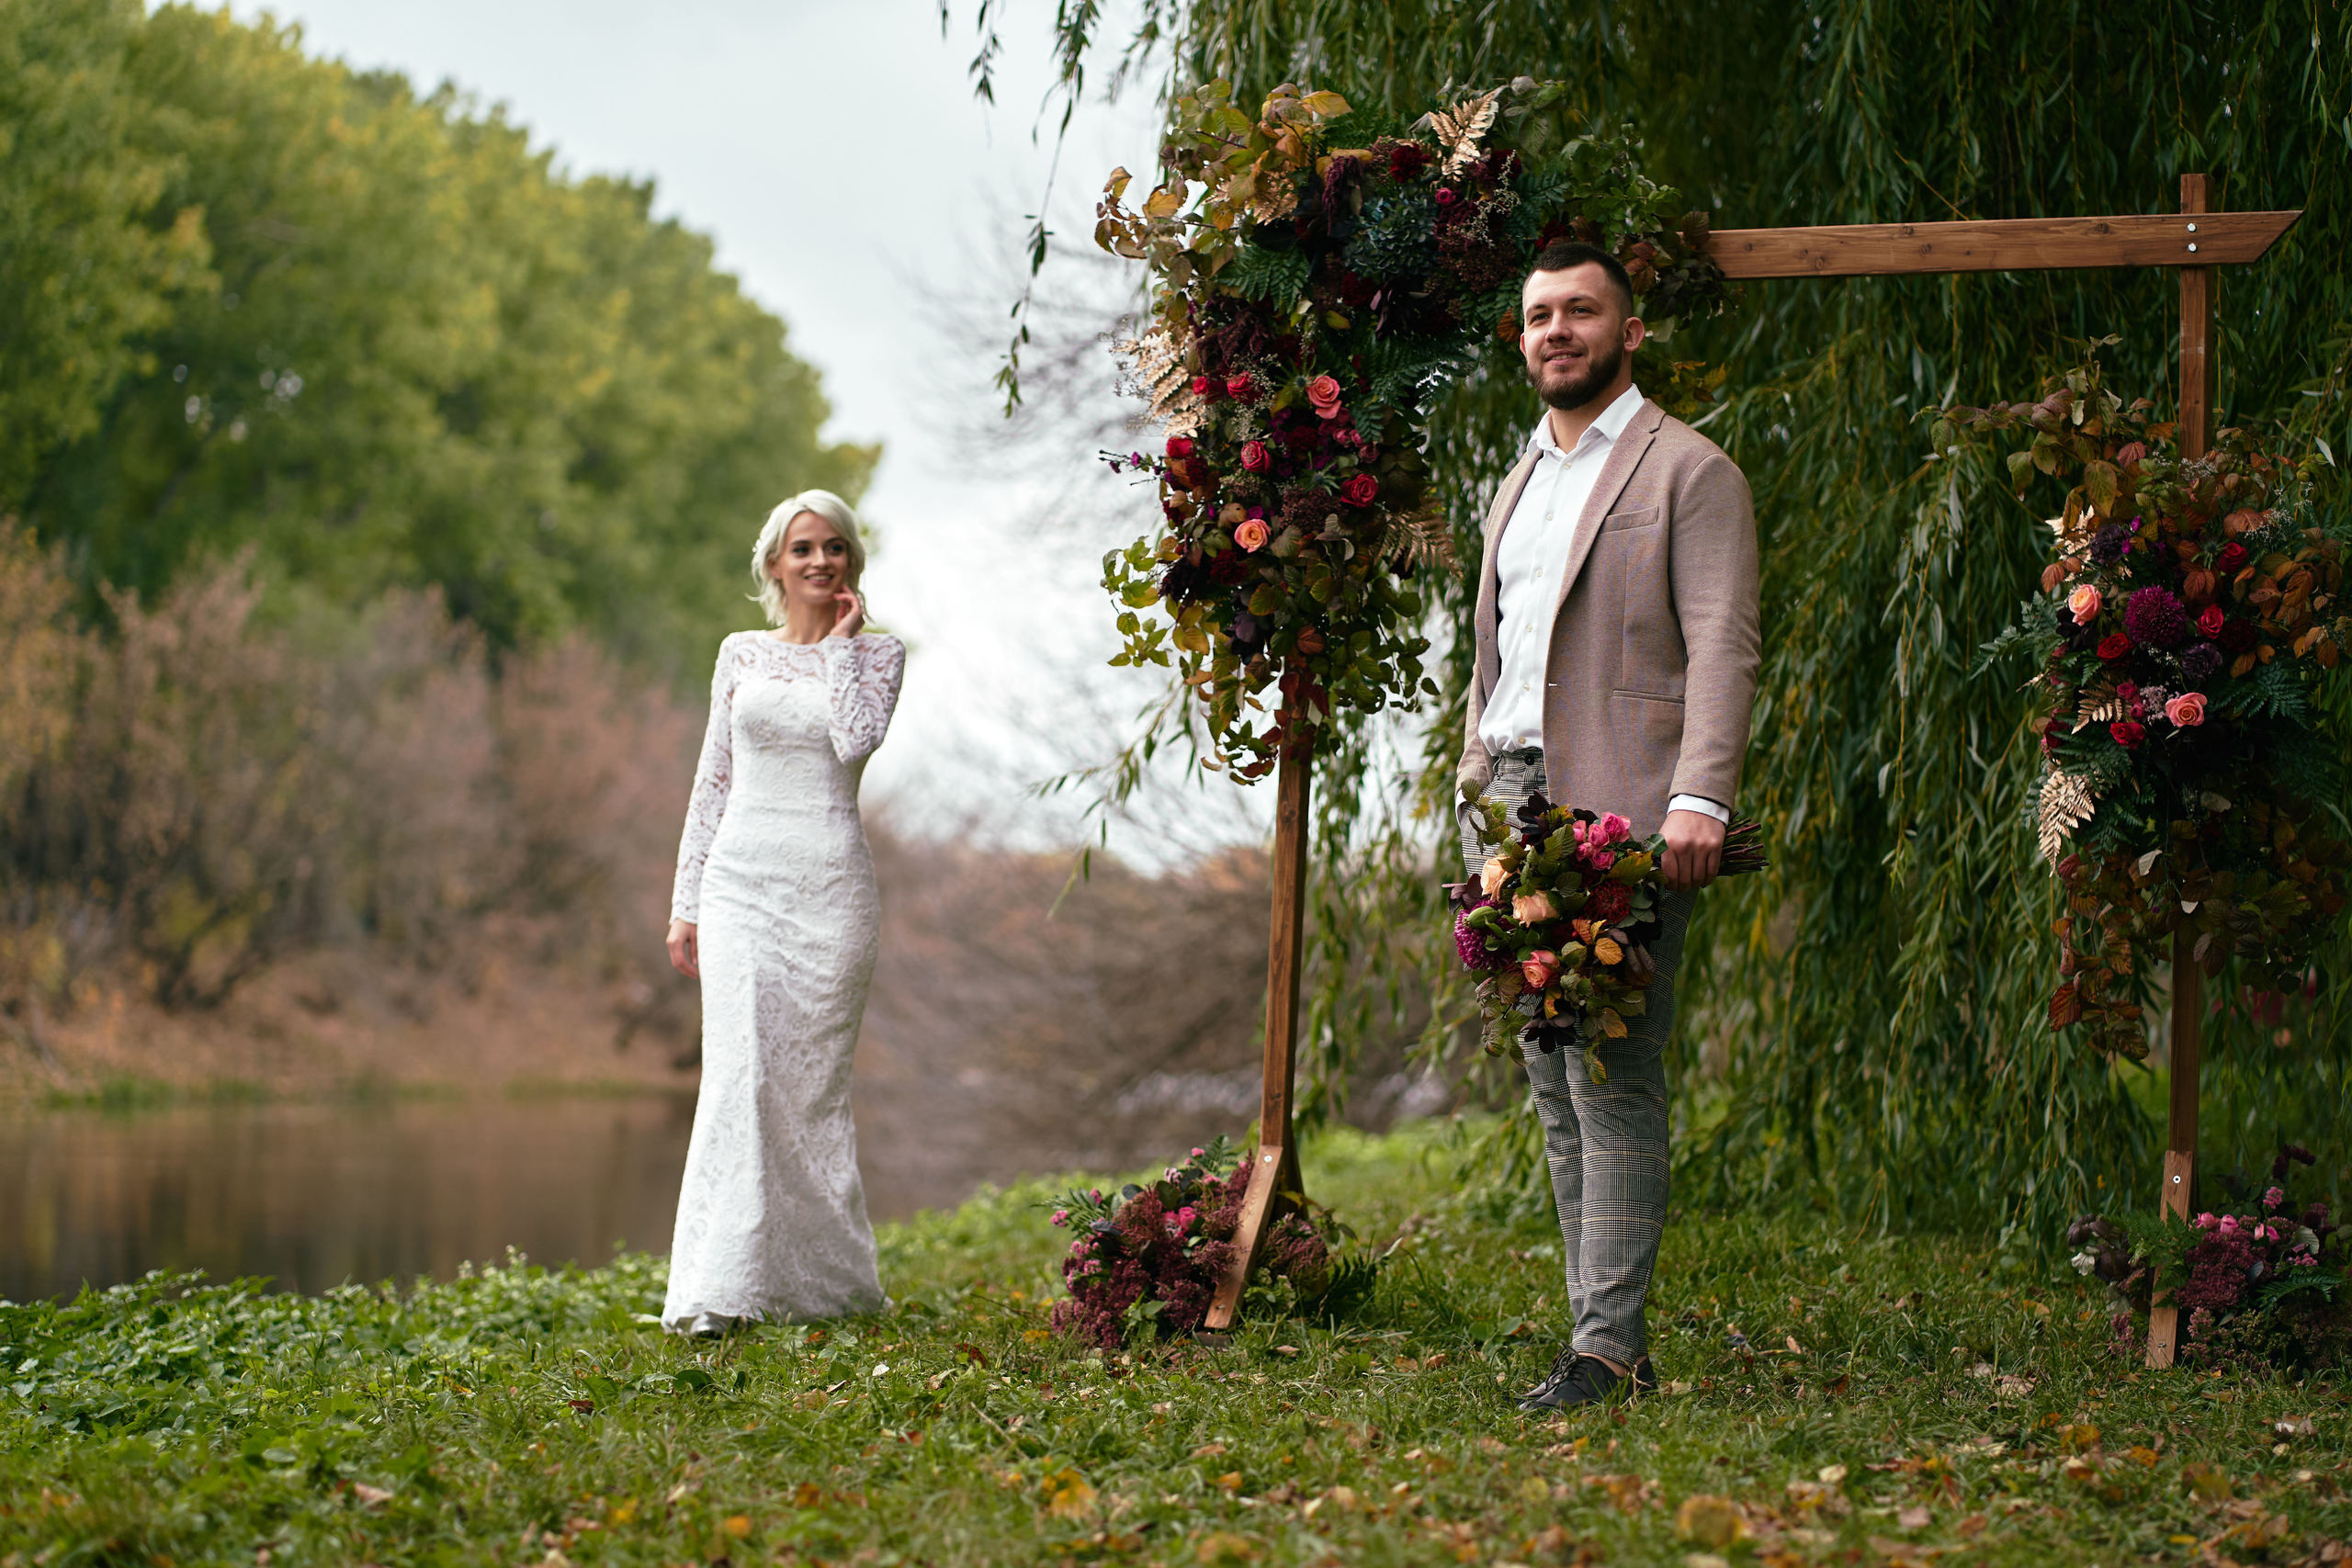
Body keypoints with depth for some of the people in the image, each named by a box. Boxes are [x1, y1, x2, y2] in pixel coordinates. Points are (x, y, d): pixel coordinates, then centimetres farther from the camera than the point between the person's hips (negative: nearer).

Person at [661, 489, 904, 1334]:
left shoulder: (877, 654, 6)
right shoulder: (740, 654, 12)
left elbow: (856, 738, -15)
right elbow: (713, 779, 13)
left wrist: (840, 642, -5)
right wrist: (686, 900, 9)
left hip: (828, 883, -1)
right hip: (741, 876, 1)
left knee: (813, 1079, 1)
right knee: (739, 1072, -10)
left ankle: (826, 1278, 13)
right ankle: (717, 1290, -11)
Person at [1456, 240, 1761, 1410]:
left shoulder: (1689, 471, 1)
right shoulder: (1517, 488, 24)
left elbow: (1722, 647, -9)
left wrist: (1700, 798, -21)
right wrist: (1474, 804, 18)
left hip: (1617, 810, -7)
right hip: (1507, 800, 8)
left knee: (1614, 1080, -11)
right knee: (1554, 1087, 6)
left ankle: (1607, 1343, -11)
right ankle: (1602, 1326, 10)